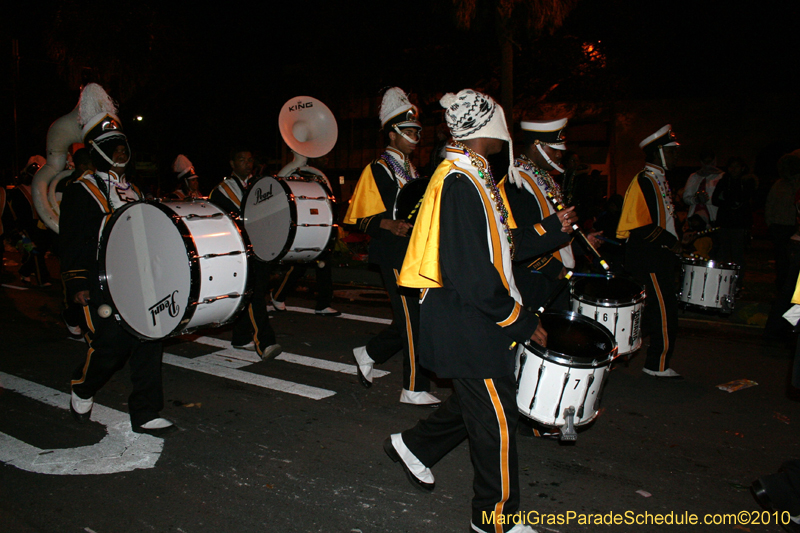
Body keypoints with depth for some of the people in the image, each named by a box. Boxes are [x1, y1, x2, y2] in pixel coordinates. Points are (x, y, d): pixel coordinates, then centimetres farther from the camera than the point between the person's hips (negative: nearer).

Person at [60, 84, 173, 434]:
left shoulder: (133, 191, 19)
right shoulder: (81, 192, -2)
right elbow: (72, 243, -6)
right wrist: (77, 284, -13)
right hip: (102, 288, -6)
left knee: (148, 343, 1)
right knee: (110, 347, -4)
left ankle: (145, 415, 9)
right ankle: (82, 390, 28)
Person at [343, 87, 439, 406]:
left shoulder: (411, 170, 19)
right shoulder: (377, 170, -7)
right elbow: (356, 219, -11)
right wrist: (388, 224, -25)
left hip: (415, 256, 9)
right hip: (394, 256, -9)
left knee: (412, 319, 11)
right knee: (413, 322, -6)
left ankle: (369, 354, 31)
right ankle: (414, 390, 6)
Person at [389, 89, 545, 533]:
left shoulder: (474, 176, 11)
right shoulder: (459, 183, -23)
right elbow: (473, 276, -26)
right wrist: (523, 323, -17)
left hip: (474, 321, 10)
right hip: (467, 326, -10)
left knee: (475, 400, 24)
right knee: (497, 419, 4)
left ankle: (414, 446, 41)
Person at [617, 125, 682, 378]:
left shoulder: (659, 180, 16)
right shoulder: (645, 182, -16)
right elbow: (644, 226, -23)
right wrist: (672, 242, -15)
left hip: (657, 256, 10)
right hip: (648, 259, -10)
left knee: (654, 308, 15)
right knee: (664, 310, -5)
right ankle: (658, 365, 6)